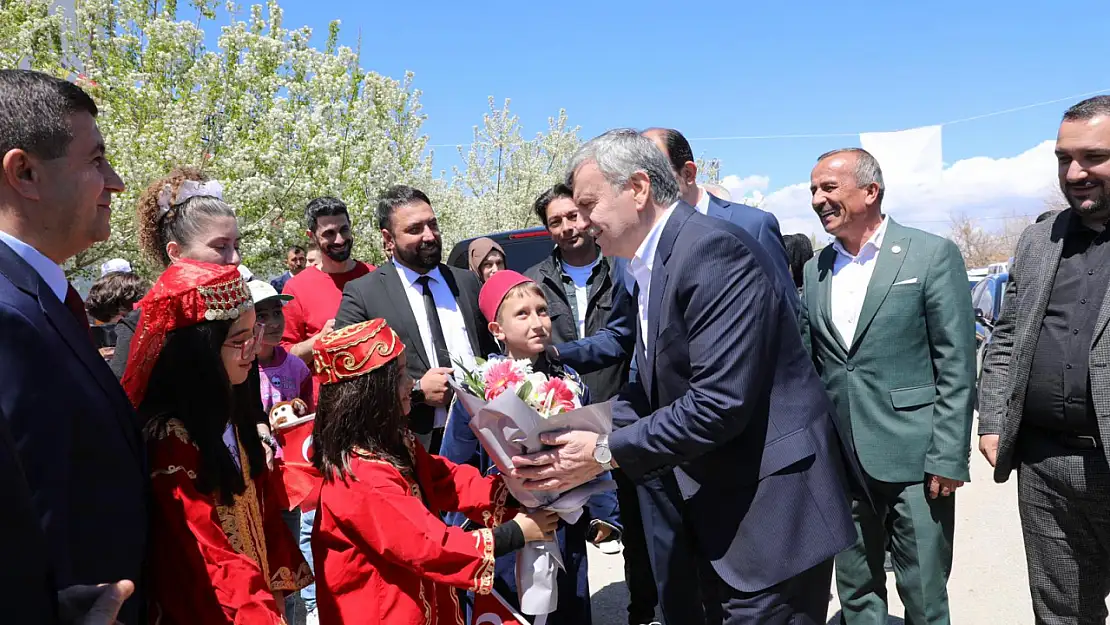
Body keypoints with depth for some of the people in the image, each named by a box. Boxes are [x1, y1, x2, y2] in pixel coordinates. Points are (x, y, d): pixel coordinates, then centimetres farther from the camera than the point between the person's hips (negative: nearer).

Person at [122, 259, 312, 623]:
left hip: (254, 590, 7)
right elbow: (207, 559, -24)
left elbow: (259, 512, 5)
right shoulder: (170, 439, -24)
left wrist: (274, 592, 3)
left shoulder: (227, 412, 1)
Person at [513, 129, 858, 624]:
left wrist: (606, 453, -21)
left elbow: (719, 401, -27)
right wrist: (580, 428, -3)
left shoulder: (713, 250, -21)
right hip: (717, 510, 9)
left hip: (770, 509, -9)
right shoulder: (651, 266, 9)